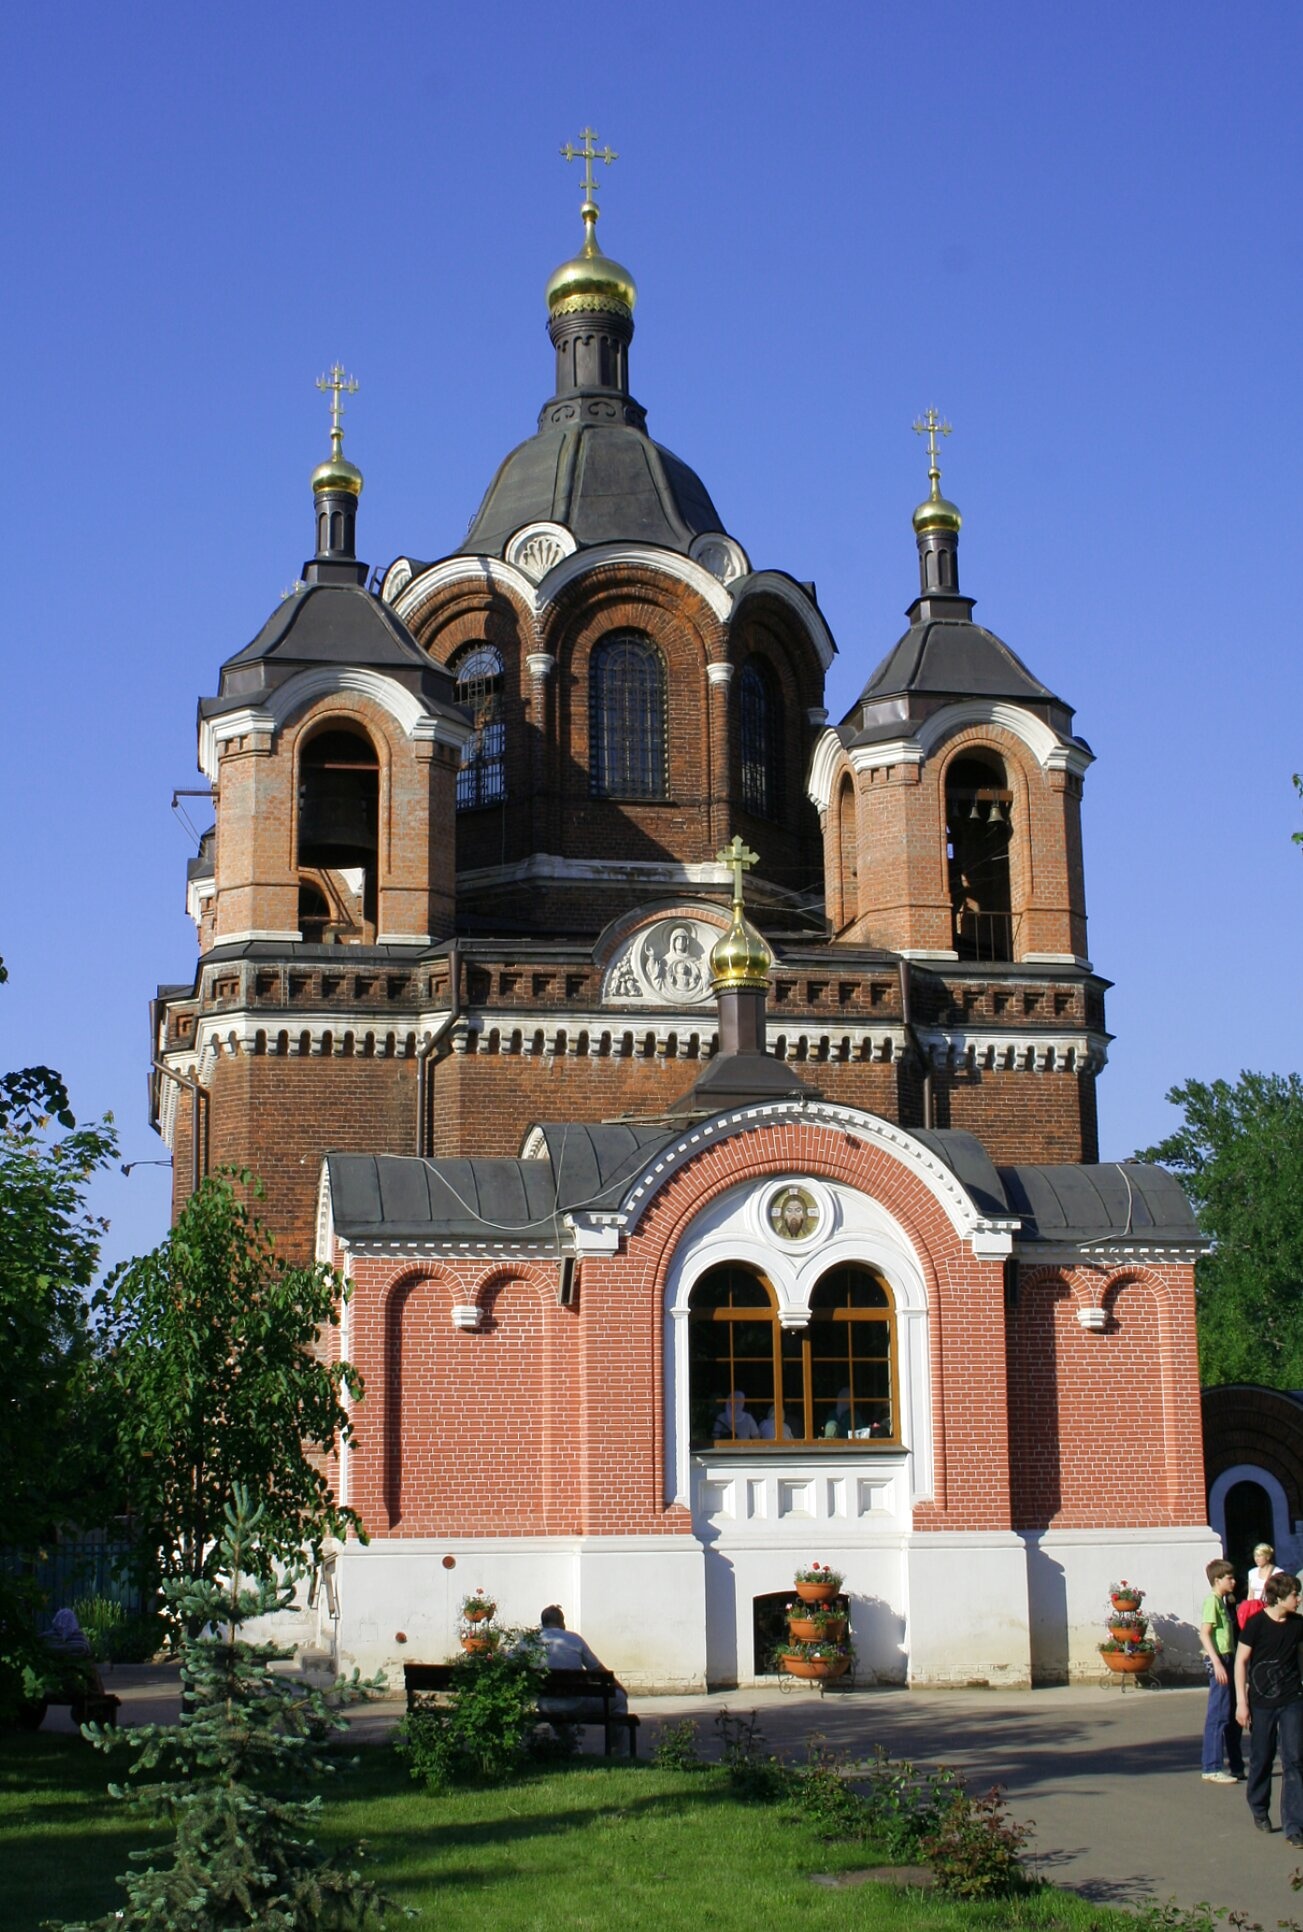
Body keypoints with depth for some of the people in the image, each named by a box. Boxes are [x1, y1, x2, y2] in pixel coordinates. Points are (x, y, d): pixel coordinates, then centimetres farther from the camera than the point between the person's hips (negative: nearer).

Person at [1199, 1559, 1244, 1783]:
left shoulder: (1223, 1601, 17)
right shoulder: (1212, 1600, -12)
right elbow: (1204, 1634, -20)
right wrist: (1217, 1663, -26)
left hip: (1228, 1658, 10)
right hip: (1219, 1660, -10)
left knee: (1233, 1716, 14)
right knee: (1219, 1715, -9)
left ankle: (1237, 1767, 20)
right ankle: (1212, 1769, -7)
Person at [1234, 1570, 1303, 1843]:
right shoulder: (1256, 1623, -10)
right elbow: (1241, 1661, -6)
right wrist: (1241, 1702, -9)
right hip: (1261, 1702, -2)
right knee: (1261, 1759, 9)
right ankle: (1259, 1811, 32)